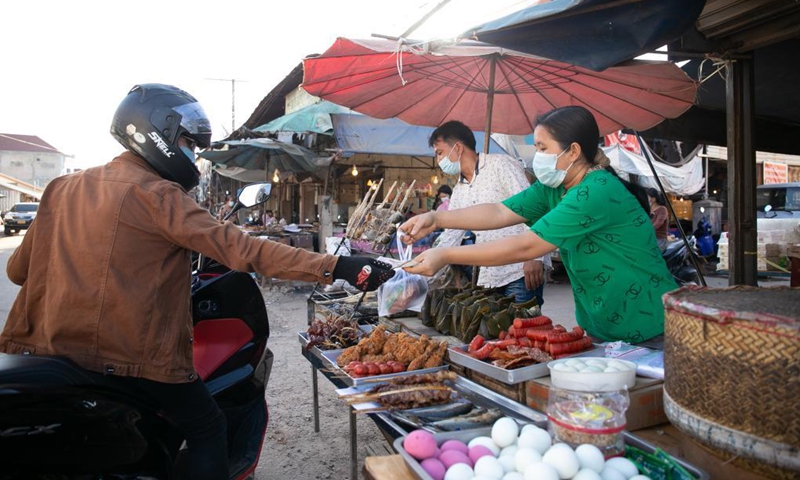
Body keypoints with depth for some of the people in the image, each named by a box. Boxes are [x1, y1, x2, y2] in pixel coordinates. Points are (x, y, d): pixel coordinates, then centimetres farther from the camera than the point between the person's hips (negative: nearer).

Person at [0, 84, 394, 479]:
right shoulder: (156, 194, -13)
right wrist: (335, 267, -27)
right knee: (206, 429, 13)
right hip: (135, 358, -7)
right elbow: (238, 248, -23)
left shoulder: (63, 188, 7)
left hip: (51, 352, 7)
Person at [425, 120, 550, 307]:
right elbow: (450, 236, 20)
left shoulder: (500, 164, -5)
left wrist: (534, 257, -21)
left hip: (521, 270, -7)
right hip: (488, 277, 7)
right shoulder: (458, 191, 16)